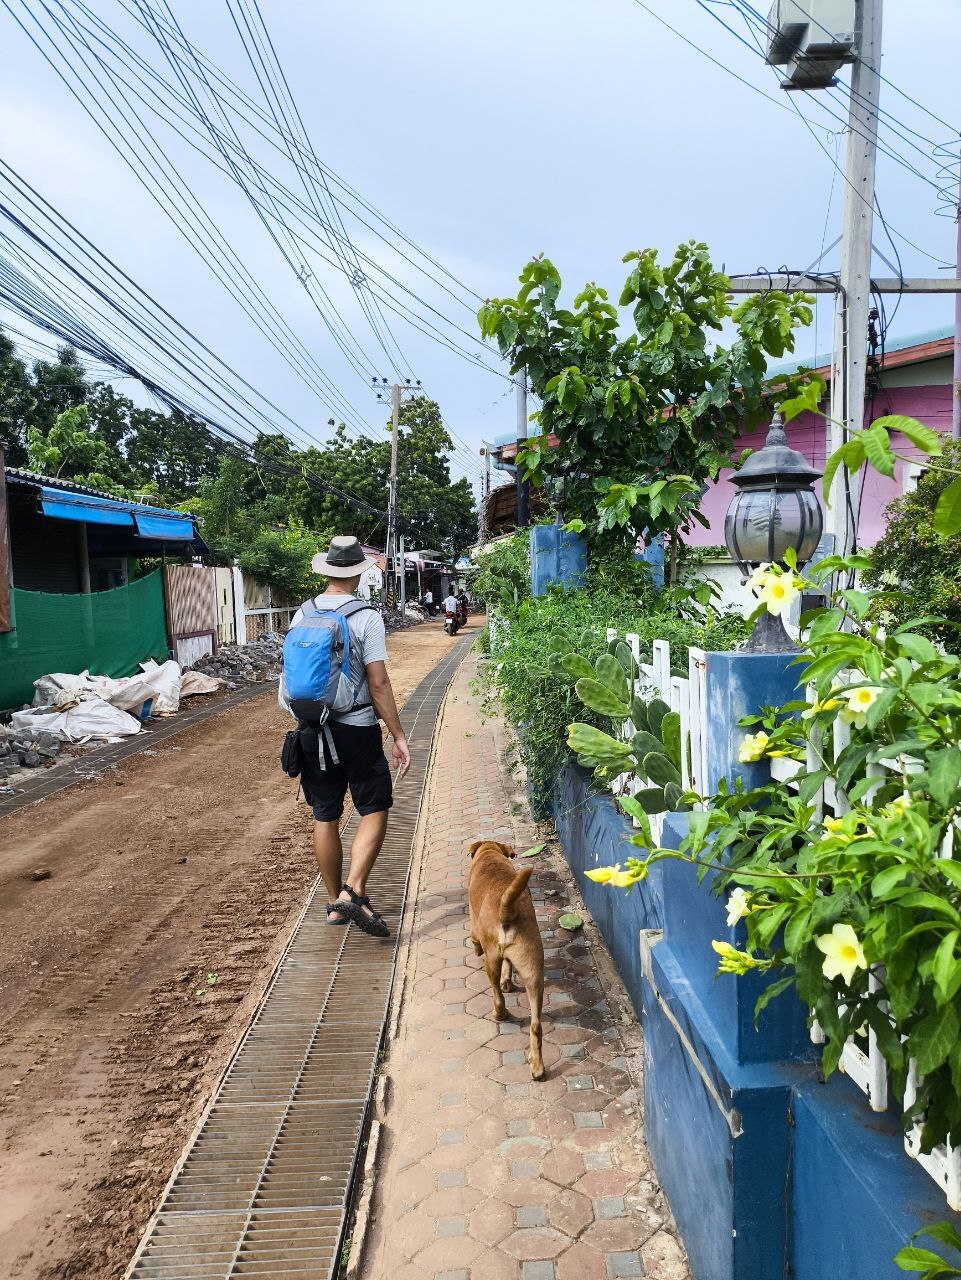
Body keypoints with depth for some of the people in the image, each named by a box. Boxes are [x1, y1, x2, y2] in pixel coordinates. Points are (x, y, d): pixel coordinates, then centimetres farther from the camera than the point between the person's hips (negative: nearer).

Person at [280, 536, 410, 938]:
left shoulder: (301, 615, 4)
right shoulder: (366, 618, -12)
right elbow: (379, 684, -14)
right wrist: (399, 736, -8)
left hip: (313, 729, 5)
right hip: (356, 729, -5)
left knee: (325, 817, 12)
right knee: (374, 810, 7)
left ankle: (334, 903, 23)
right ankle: (352, 892, -7)